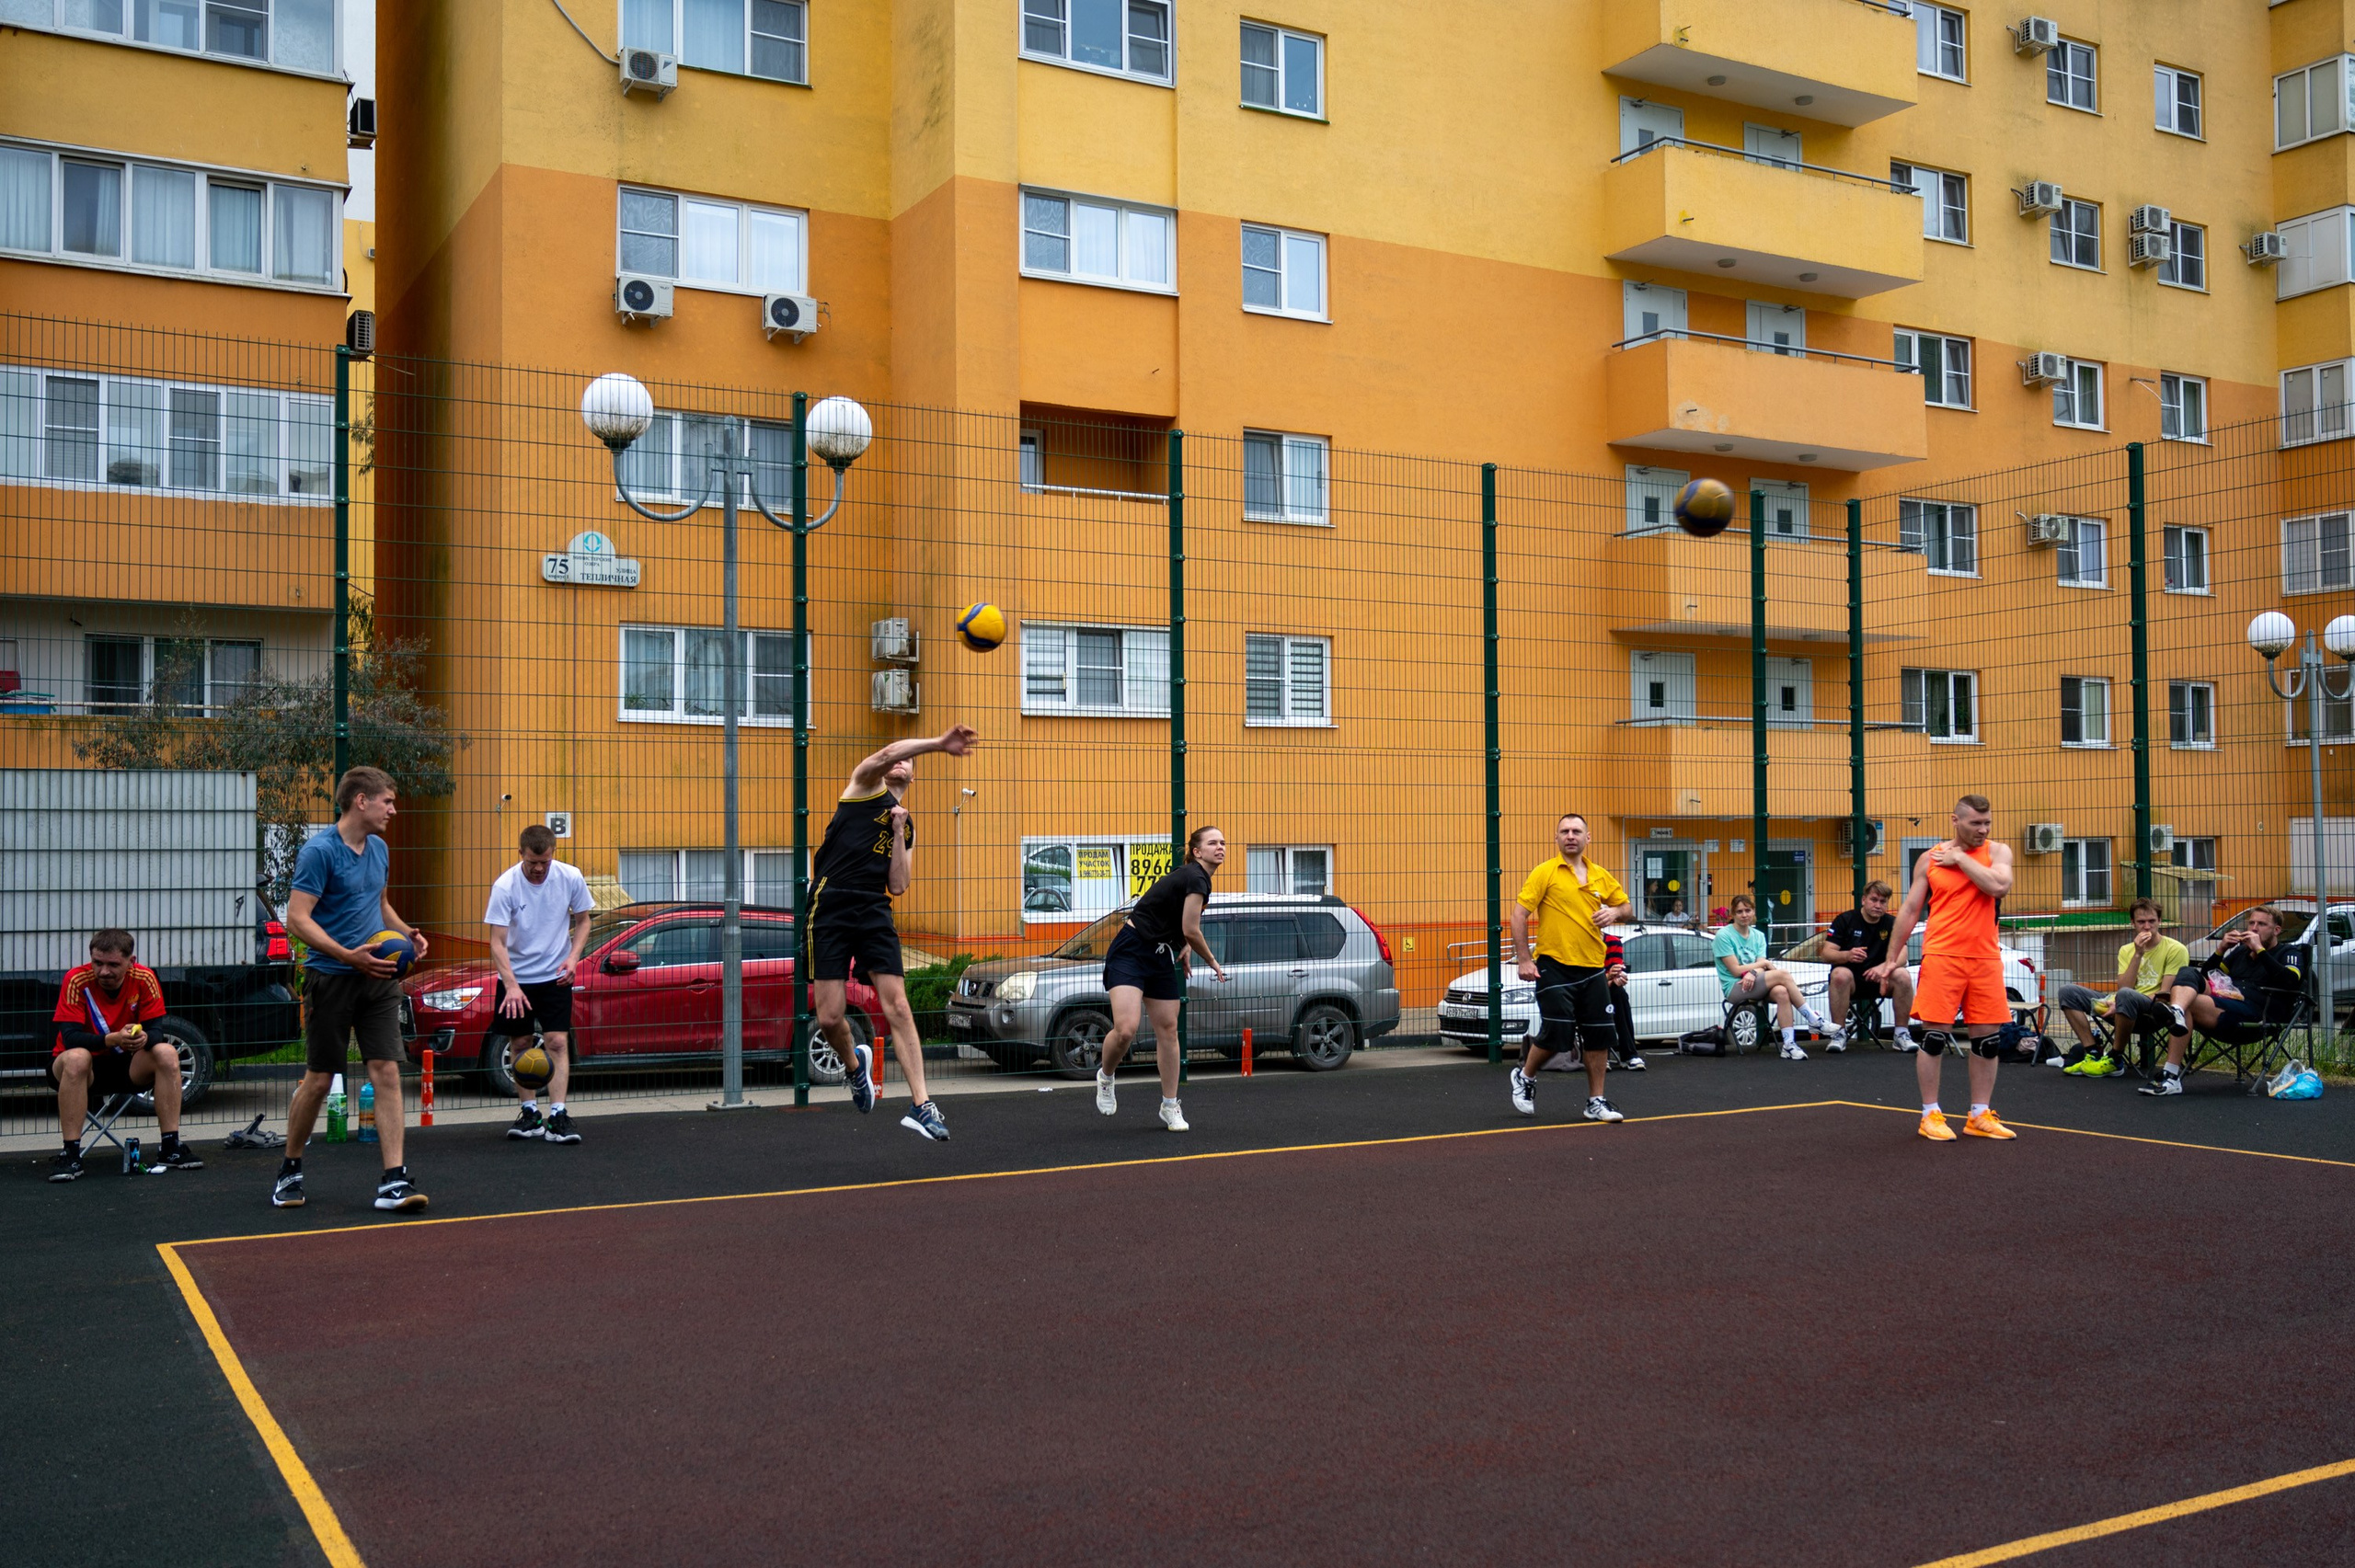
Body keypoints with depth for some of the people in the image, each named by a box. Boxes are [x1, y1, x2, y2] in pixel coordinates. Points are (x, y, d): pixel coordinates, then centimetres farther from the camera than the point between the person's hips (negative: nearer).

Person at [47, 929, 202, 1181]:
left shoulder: (144, 979, -11)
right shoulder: (77, 980, -18)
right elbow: (69, 1036, -25)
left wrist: (144, 1038, -38)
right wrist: (112, 1039, -42)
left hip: (127, 1066, 3)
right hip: (85, 1066, -3)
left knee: (167, 1053, -24)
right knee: (75, 1058, -35)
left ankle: (171, 1148, -19)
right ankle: (71, 1155, -29)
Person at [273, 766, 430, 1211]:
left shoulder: (379, 849, 12)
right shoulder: (319, 851, -11)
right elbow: (297, 918, -17)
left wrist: (406, 933, 9)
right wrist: (348, 955, -26)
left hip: (378, 977, 6)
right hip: (330, 978, -6)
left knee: (387, 1072, -4)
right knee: (319, 1078, 4)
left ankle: (393, 1181, -5)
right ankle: (289, 1171, 25)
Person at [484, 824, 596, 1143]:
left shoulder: (571, 878, -10)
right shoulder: (505, 886, -16)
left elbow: (582, 920, 6)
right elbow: (497, 941, -18)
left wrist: (573, 956, -11)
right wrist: (512, 985, -29)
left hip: (555, 976, 0)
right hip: (516, 977, 0)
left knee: (557, 1042, -9)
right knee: (521, 1044, 6)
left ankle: (558, 1116, -9)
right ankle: (529, 1114, 18)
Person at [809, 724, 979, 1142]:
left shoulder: (908, 826, 21)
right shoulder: (865, 786, 9)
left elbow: (898, 886, 9)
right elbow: (886, 753, -15)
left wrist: (898, 831, 2)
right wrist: (938, 742, -27)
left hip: (874, 913, 4)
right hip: (830, 907, -4)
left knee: (898, 1008, -9)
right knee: (829, 1017, -5)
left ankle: (921, 1106, -11)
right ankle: (855, 1064, 28)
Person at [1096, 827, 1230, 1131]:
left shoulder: (1198, 878, 11)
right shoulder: (1195, 878, -17)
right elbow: (1191, 931, -16)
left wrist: (1184, 945, 11)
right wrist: (1213, 962, 0)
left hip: (1161, 956, 10)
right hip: (1130, 951, -9)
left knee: (1168, 1029, 7)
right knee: (1126, 1029, -21)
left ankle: (1170, 1106, 16)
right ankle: (1105, 1076, 9)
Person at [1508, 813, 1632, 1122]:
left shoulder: (1601, 876, 10)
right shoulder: (1545, 873, -4)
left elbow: (1625, 907, 22)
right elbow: (1519, 913, -7)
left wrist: (1615, 912, -3)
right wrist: (1524, 959, -13)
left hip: (1593, 969, 5)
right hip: (1554, 967, -5)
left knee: (1599, 1036, 3)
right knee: (1556, 1033, -8)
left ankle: (1596, 1102, 15)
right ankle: (1525, 1076, 20)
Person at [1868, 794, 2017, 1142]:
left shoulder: (1997, 852, 5)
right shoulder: (1930, 858, 4)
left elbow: (1999, 887, -17)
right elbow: (1909, 910, 8)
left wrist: (1960, 859, -11)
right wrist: (1891, 959, 6)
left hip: (1985, 958, 2)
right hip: (1941, 957, -2)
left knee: (1988, 1038, 5)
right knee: (1934, 1036, -3)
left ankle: (1980, 1115, 16)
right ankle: (1930, 1115, 6)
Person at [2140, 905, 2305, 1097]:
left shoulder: (2288, 953, 17)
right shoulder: (2240, 952, 36)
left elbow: (2291, 981, -6)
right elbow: (2206, 975, 30)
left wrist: (2260, 950, -7)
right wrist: (2221, 950, 14)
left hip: (2255, 1013, -6)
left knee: (2188, 1003, -31)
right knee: (2187, 972, -22)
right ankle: (2176, 1011, -55)